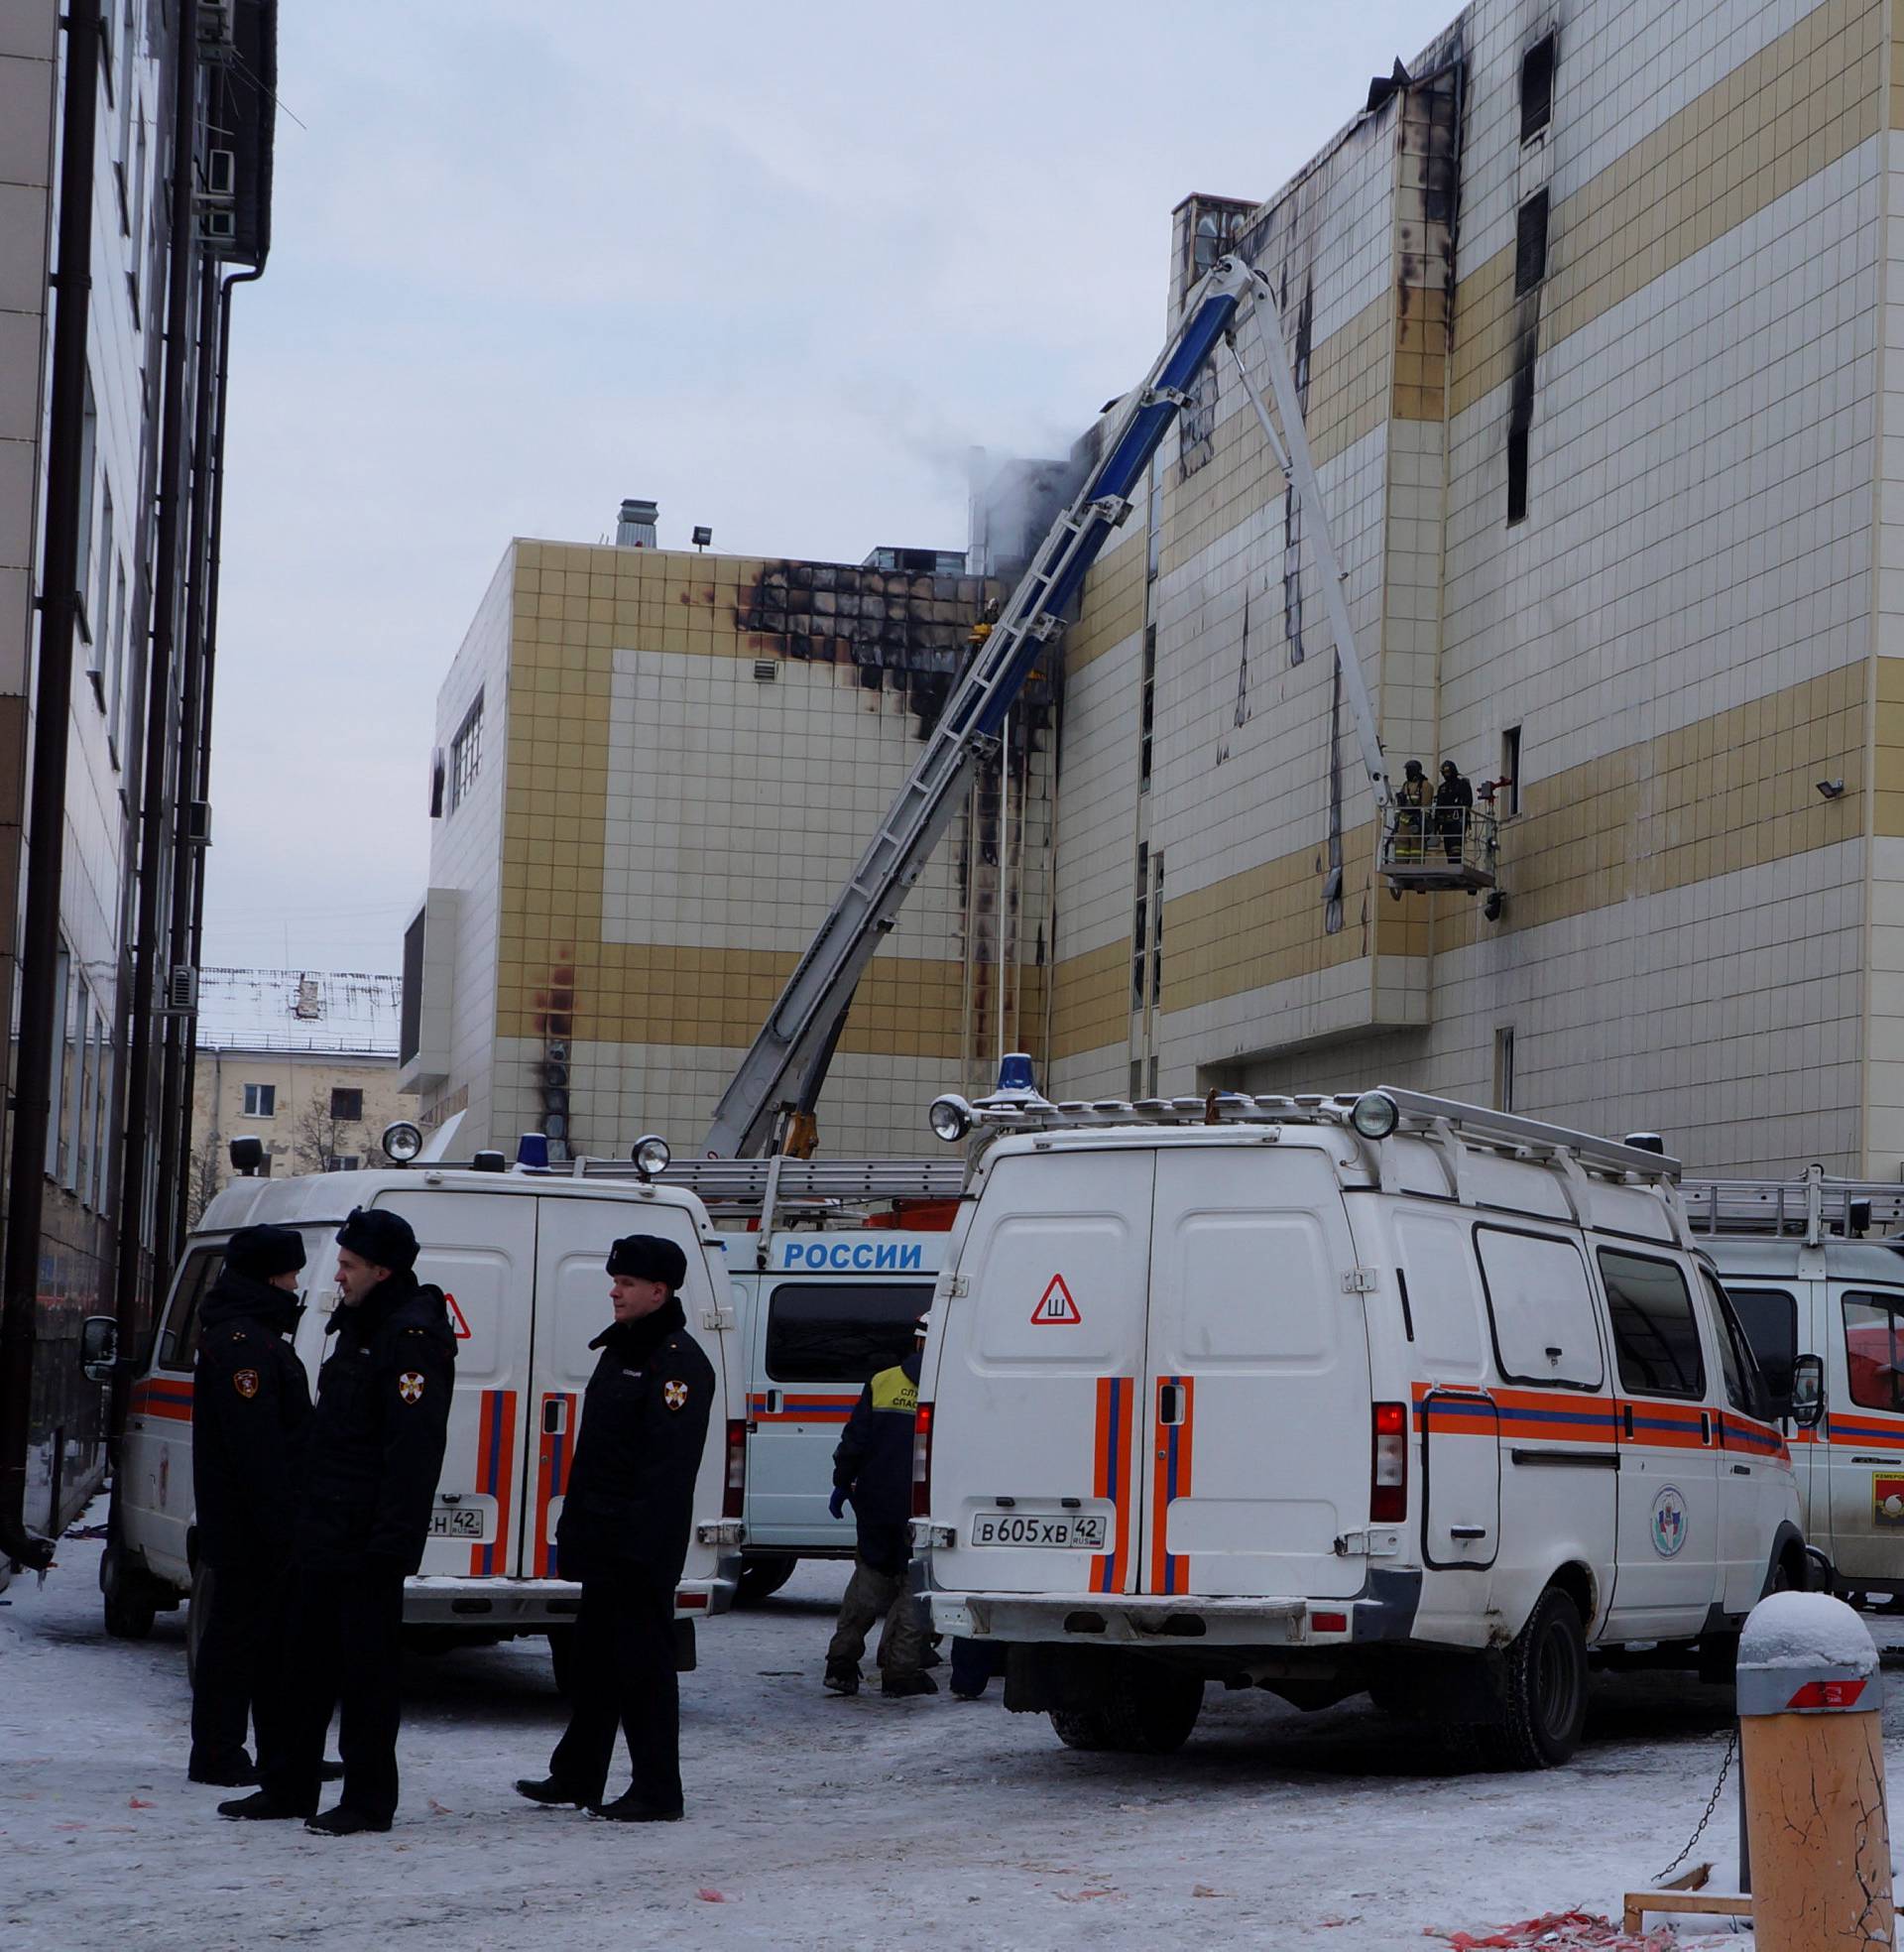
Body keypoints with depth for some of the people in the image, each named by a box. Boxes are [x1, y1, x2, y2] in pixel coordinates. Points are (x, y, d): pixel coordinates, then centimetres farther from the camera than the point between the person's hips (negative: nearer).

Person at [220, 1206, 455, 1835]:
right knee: (305, 1659, 14)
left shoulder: (412, 1339, -16)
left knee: (367, 1667, -3)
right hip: (324, 1535, 10)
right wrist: (309, 1518, 20)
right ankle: (289, 1787, 23)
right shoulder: (358, 1327, 17)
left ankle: (367, 1799, 4)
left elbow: (412, 1451, -22)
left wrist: (389, 1540, -25)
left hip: (367, 1542, -10)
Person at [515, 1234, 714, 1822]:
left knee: (643, 1666, -5)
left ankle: (657, 1792, 1)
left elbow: (667, 1468, -22)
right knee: (593, 1660, 17)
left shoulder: (678, 1363, -15)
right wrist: (577, 1522, 19)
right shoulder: (620, 1350, 17)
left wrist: (643, 1545, -26)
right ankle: (577, 1775, 26)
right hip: (602, 1542, 10)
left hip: (640, 1547, -10)